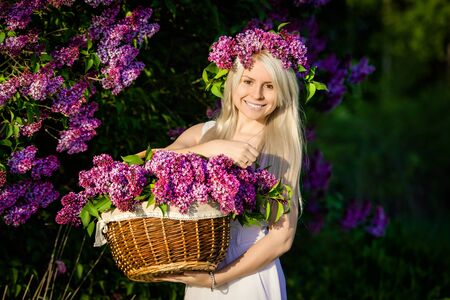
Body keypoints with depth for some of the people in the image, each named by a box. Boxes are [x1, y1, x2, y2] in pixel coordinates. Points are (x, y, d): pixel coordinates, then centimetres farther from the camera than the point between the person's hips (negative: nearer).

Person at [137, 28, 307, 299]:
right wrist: (215, 148, -24)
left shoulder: (284, 147, -6)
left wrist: (216, 278, -13)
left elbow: (282, 237, -8)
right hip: (198, 275, 2)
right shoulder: (203, 133, 1)